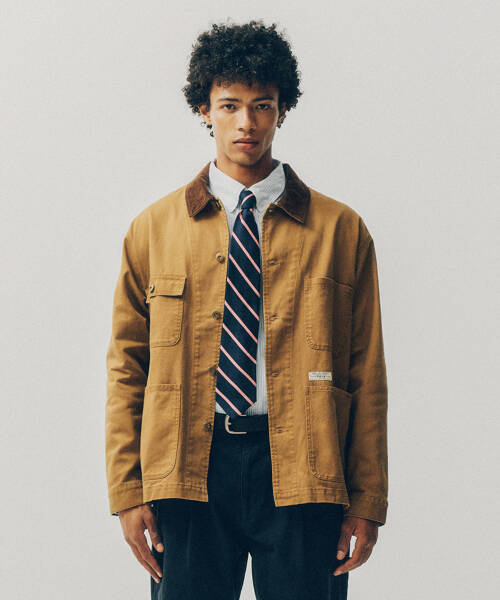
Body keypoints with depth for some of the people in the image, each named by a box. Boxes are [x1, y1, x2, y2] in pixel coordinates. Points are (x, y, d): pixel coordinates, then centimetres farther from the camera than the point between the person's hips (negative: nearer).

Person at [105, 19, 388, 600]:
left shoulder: (340, 229, 6)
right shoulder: (153, 229, 9)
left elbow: (366, 374, 5)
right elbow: (126, 368, 9)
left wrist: (367, 503, 1)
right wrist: (127, 491, 1)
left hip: (300, 469, 0)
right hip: (186, 470, 1)